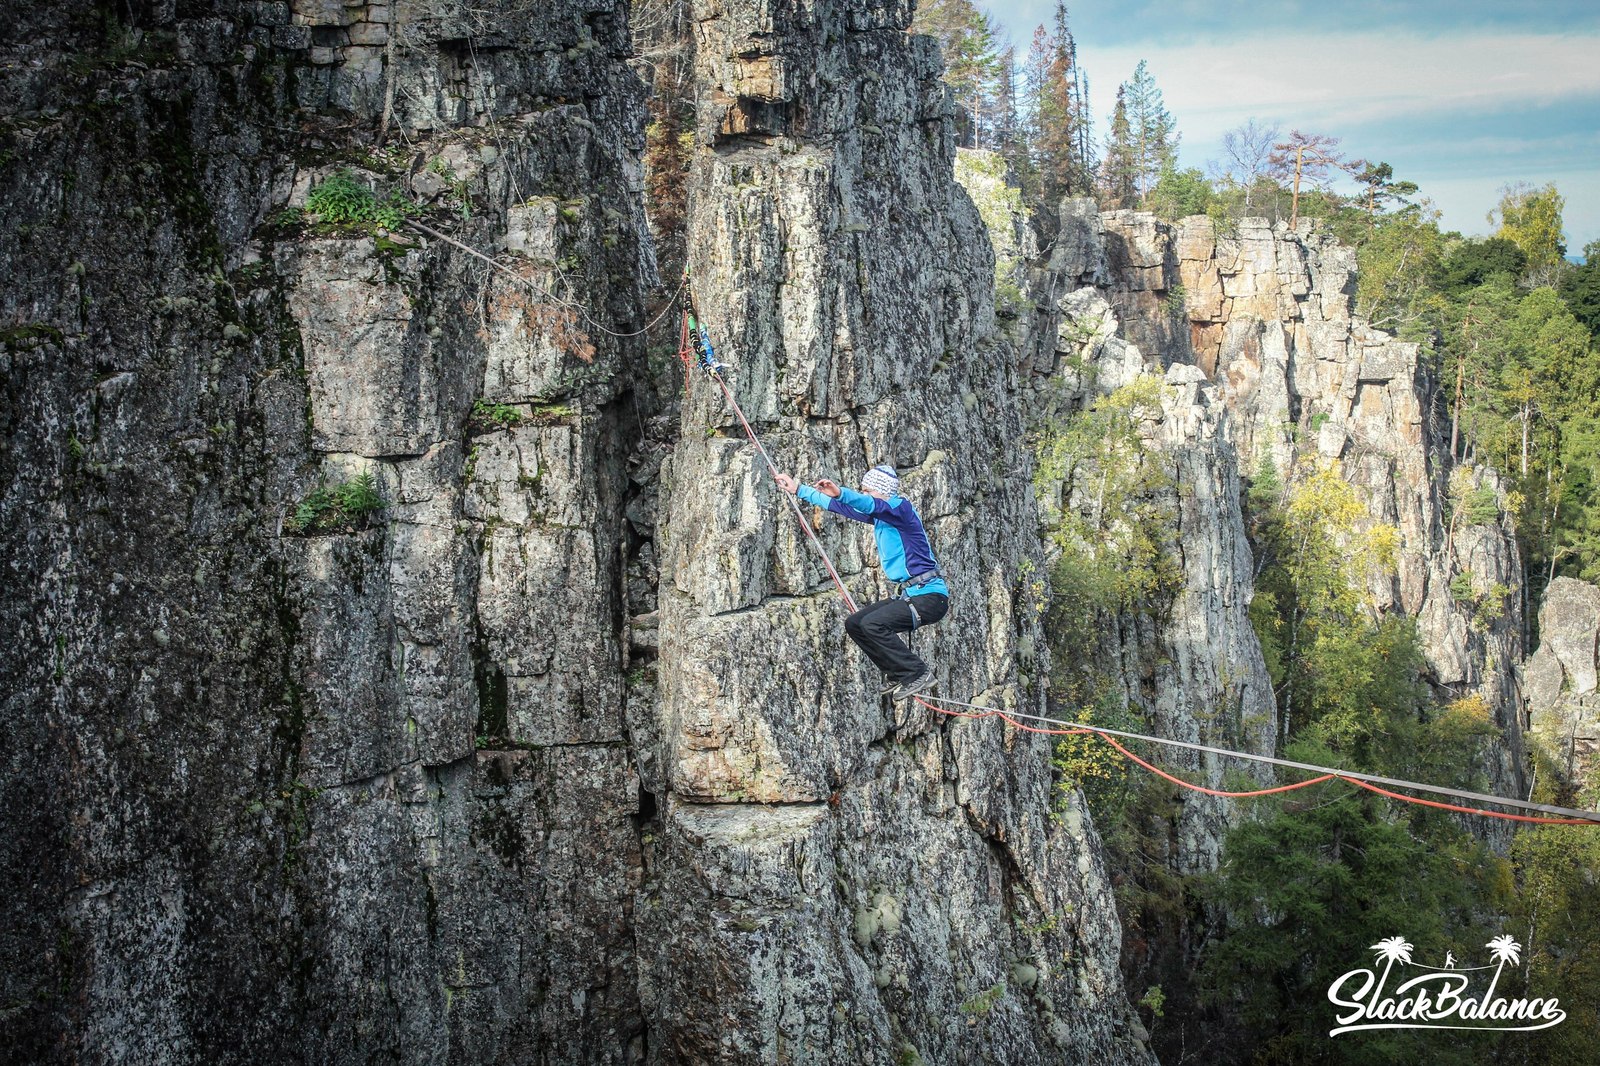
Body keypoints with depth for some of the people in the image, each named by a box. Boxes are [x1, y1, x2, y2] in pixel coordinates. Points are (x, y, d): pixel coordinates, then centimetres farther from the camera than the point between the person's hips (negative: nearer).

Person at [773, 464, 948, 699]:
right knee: (854, 624, 8)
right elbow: (842, 507, 23)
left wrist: (840, 492, -49)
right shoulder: (879, 516, 15)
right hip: (910, 595, 10)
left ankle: (919, 674, -15)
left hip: (930, 595, -10)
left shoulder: (900, 507, -11)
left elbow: (869, 504, -33)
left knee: (872, 624, -24)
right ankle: (898, 674, 9)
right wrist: (799, 490, 25)